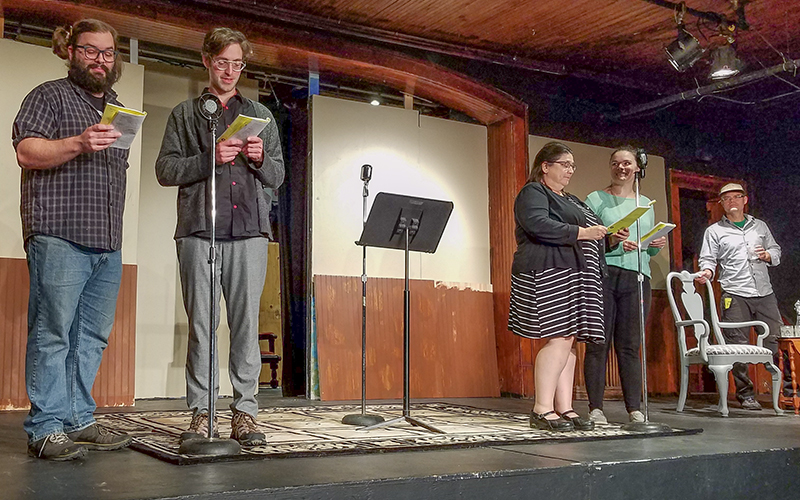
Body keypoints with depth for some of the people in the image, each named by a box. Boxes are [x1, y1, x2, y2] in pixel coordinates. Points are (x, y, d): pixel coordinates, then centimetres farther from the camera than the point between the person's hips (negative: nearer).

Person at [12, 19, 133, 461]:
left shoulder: (118, 109, 25)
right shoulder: (49, 96, 5)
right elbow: (26, 152, -8)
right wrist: (79, 144, -23)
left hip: (108, 243, 7)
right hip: (59, 237, -7)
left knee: (92, 336, 6)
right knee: (53, 333, -7)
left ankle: (78, 420, 12)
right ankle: (47, 429, -3)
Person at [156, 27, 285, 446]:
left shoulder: (260, 115, 21)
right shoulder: (185, 113, 15)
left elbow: (277, 176, 18)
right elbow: (165, 170, 5)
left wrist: (260, 159, -3)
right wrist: (211, 159, -9)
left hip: (249, 229, 1)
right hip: (199, 229, -1)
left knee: (246, 322, -3)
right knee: (201, 323, -2)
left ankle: (245, 412, 1)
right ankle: (201, 412, 4)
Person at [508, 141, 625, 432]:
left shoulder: (572, 201, 30)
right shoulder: (533, 193, 1)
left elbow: (591, 229, 33)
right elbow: (538, 225, -18)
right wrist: (581, 232, -16)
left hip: (574, 279, 9)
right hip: (548, 276, -9)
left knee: (569, 342, 3)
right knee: (559, 339, -16)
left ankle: (564, 409, 3)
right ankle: (542, 410, -13)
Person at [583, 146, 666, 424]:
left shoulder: (646, 204, 21)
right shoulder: (596, 199, 8)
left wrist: (657, 245, 3)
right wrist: (613, 244, -16)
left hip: (637, 277, 3)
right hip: (602, 274, -3)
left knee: (629, 346, 3)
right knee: (598, 343, -5)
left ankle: (635, 409, 5)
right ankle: (595, 408, -1)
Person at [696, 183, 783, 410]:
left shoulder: (760, 226, 19)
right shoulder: (715, 231, 9)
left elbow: (776, 250, 24)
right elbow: (708, 259, 3)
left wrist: (767, 255, 2)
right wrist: (707, 272, -18)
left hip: (764, 293, 3)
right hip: (734, 295, -2)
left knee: (776, 340, -2)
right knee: (738, 345, -3)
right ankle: (745, 394, 6)